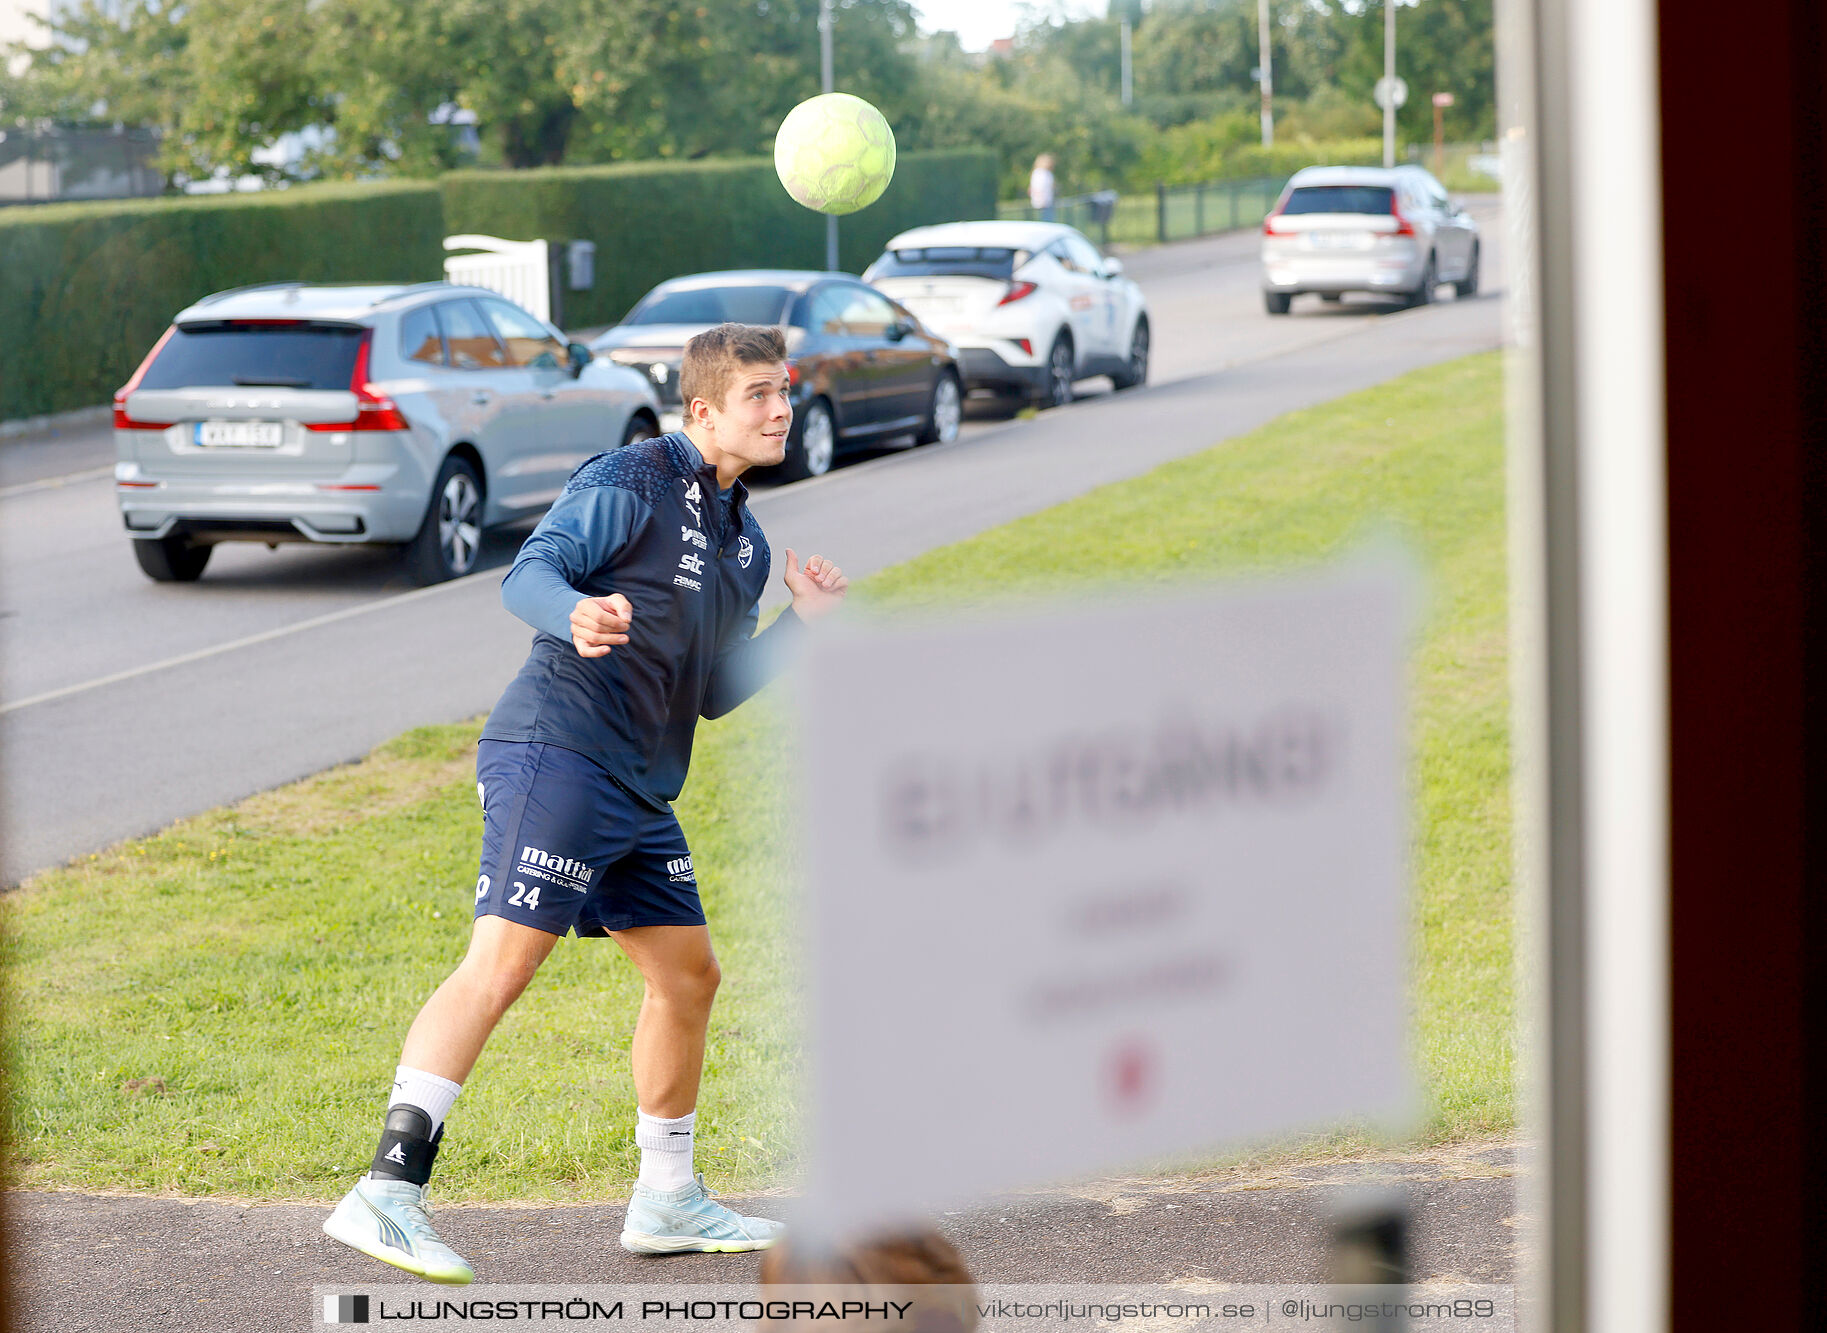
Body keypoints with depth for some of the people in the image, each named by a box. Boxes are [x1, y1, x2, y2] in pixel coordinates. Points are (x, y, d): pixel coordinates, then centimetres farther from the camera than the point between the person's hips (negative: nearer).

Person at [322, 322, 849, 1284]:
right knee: (501, 964, -18)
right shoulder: (628, 483, -5)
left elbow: (715, 695, 23)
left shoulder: (743, 543, 20)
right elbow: (528, 574, -17)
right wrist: (575, 613, -39)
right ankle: (385, 1196, -23)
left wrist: (801, 622, 11)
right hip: (558, 758, -9)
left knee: (688, 976, 14)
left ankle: (665, 1202, 28)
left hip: (639, 792, 9)